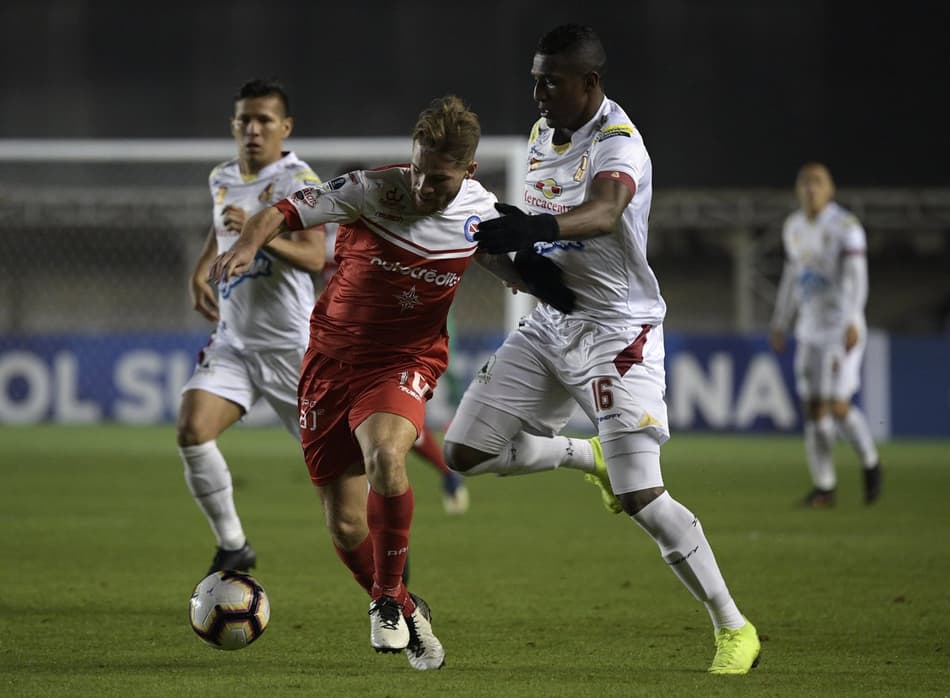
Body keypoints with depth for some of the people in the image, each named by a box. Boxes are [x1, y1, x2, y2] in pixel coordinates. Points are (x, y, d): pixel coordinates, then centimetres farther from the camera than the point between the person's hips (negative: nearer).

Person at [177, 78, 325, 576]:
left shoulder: (299, 182, -13)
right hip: (233, 341, 6)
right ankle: (232, 546, -4)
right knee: (192, 429, -17)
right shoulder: (222, 179, 9)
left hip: (290, 346, -6)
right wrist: (200, 273, 16)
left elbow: (313, 257, -26)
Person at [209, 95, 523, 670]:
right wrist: (249, 243, -33)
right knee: (345, 527, 0)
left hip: (405, 362, 0)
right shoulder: (374, 191, -16)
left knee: (385, 457, -34)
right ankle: (405, 614, 29)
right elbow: (285, 212, -13)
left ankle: (388, 597, -12)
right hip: (333, 358, 0)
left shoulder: (481, 215, -5)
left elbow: (521, 275, 16)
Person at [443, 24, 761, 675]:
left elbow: (603, 213, -43)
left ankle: (733, 627, -2)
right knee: (466, 451, 3)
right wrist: (518, 249, 1)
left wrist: (535, 229, -61)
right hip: (550, 323, 8)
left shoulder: (618, 145, -20)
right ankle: (589, 455, 27)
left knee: (640, 497, -15)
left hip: (617, 332, -8)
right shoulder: (544, 133, 7)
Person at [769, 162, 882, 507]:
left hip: (842, 329, -6)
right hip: (809, 332, 6)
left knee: (838, 407, -13)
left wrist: (852, 323, -33)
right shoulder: (794, 227, 9)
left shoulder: (846, 227, -13)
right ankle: (824, 487, 9)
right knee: (813, 408, 2)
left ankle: (870, 462, 14)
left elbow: (856, 277, -22)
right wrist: (779, 324, 20)